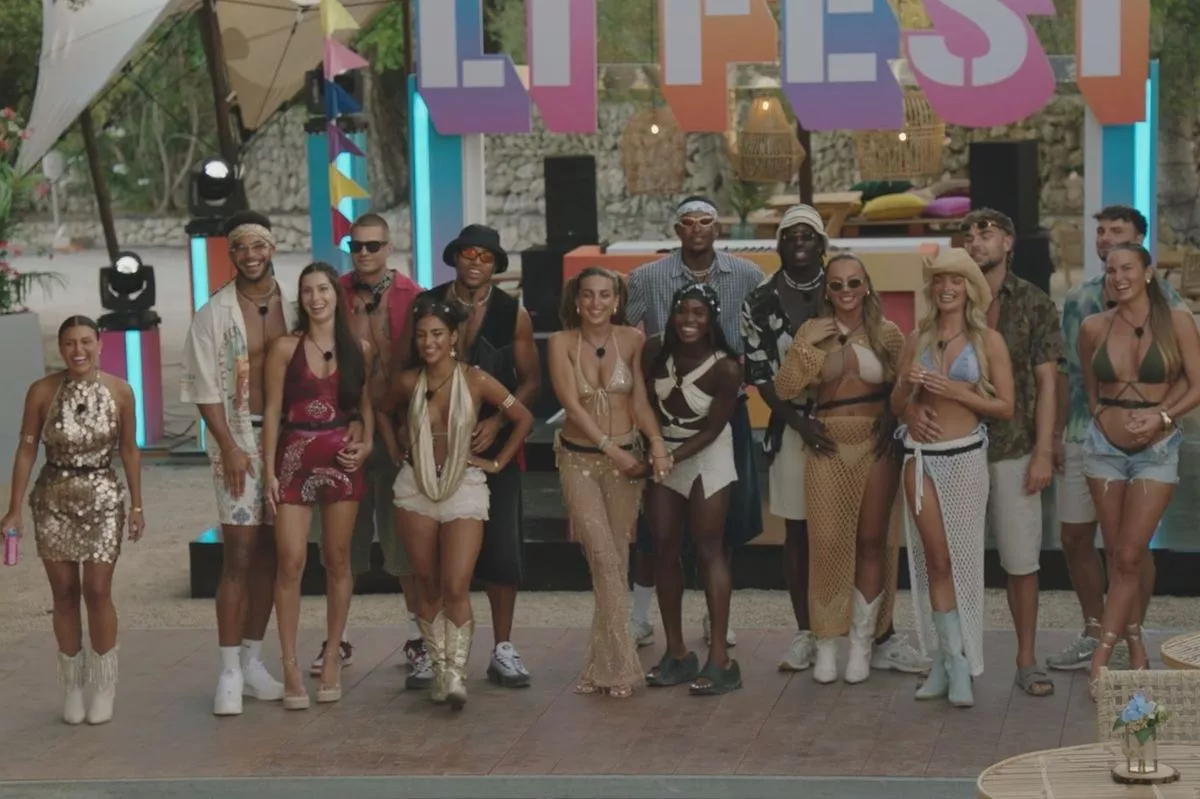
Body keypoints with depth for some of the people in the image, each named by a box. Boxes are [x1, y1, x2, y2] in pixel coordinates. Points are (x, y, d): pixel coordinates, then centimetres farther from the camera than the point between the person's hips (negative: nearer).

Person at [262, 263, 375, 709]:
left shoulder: (359, 349, 5)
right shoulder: (285, 348, -1)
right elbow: (272, 410, -1)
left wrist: (366, 443, -2)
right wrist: (269, 470, -5)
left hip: (341, 459, 2)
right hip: (294, 457, -2)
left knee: (337, 561, 6)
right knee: (291, 562, -7)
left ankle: (332, 656, 17)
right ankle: (290, 665, -2)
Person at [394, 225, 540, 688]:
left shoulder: (513, 315, 2)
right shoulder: (426, 306, 3)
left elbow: (530, 380, 3)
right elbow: (401, 368, 6)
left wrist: (496, 423, -10)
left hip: (492, 444, 0)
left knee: (501, 547, -1)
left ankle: (503, 650, 8)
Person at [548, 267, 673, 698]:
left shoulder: (632, 340, 0)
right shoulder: (561, 344, -3)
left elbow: (641, 400, 0)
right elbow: (571, 403, -10)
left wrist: (657, 441, -17)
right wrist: (610, 448, -18)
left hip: (626, 459, 1)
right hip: (579, 460, -1)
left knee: (617, 560, 4)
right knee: (603, 557, -12)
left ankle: (605, 664, 15)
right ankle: (619, 664, -7)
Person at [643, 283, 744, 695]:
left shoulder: (725, 368, -17)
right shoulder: (661, 357, -2)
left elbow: (712, 429, -17)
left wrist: (671, 458, -23)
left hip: (707, 458, -5)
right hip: (663, 455, 5)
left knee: (708, 548, -10)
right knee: (665, 550, 4)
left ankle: (720, 658, -11)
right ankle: (676, 652, 11)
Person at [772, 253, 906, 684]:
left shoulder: (888, 334, 1)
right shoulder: (812, 331, 2)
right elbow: (784, 390, -5)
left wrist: (893, 426, -10)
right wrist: (806, 345, -15)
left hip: (877, 449, 0)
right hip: (828, 450, 0)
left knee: (871, 543, 4)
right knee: (828, 544, -4)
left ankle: (862, 642, 13)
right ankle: (826, 643, 7)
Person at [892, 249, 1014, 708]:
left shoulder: (988, 341, 0)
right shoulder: (916, 339, 9)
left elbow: (1005, 407, -3)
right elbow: (897, 405, 14)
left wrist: (955, 391, -14)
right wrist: (908, 387, -8)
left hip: (965, 455, -3)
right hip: (921, 455, 3)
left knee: (960, 558, 0)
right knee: (935, 559, 2)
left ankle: (951, 661, 8)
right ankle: (953, 663, 6)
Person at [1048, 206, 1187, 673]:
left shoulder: (1163, 300, -5)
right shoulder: (1078, 301, 10)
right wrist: (1057, 433, 12)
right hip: (1082, 436, 5)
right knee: (1075, 537, 10)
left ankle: (1129, 642, 12)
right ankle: (1094, 633, 25)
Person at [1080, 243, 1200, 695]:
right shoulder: (1094, 328, -1)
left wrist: (1160, 416, -20)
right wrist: (1107, 420, 7)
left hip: (1157, 451, -3)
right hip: (1104, 448, 3)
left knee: (1130, 556, -6)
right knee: (1116, 555, 6)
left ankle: (1101, 657, -3)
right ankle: (1135, 647, 18)